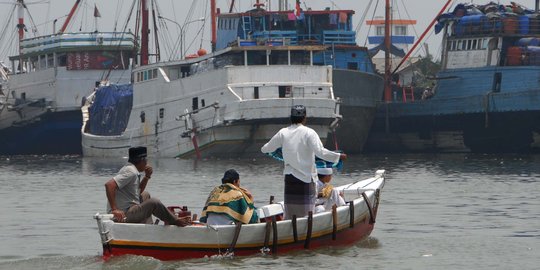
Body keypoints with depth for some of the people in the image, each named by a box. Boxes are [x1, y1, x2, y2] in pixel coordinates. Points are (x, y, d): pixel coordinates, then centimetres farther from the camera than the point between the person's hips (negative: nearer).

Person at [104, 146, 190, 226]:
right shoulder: (131, 172, -17)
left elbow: (139, 191, 28)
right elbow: (109, 185, -30)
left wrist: (147, 176, 13)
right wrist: (114, 209, -31)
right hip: (124, 216, -11)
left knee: (145, 195, 30)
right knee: (153, 203, -22)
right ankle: (176, 222, -1)